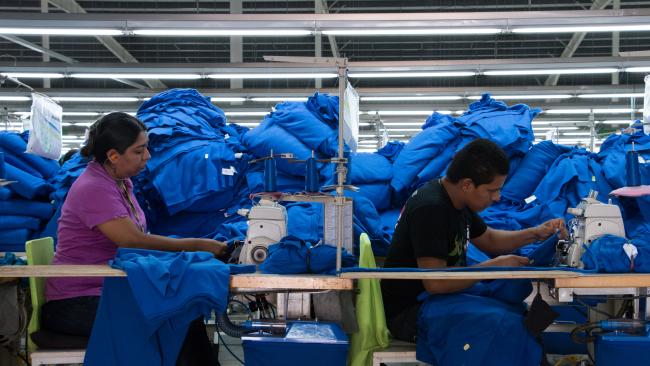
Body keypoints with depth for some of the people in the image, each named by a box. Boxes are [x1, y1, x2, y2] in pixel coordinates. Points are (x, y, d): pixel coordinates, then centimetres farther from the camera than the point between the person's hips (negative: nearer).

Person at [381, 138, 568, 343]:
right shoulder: (430, 210, -26)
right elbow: (435, 282, -33)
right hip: (408, 313, -9)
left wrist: (535, 234, 4)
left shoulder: (455, 198, 4)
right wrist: (495, 266, -24)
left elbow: (489, 239, 20)